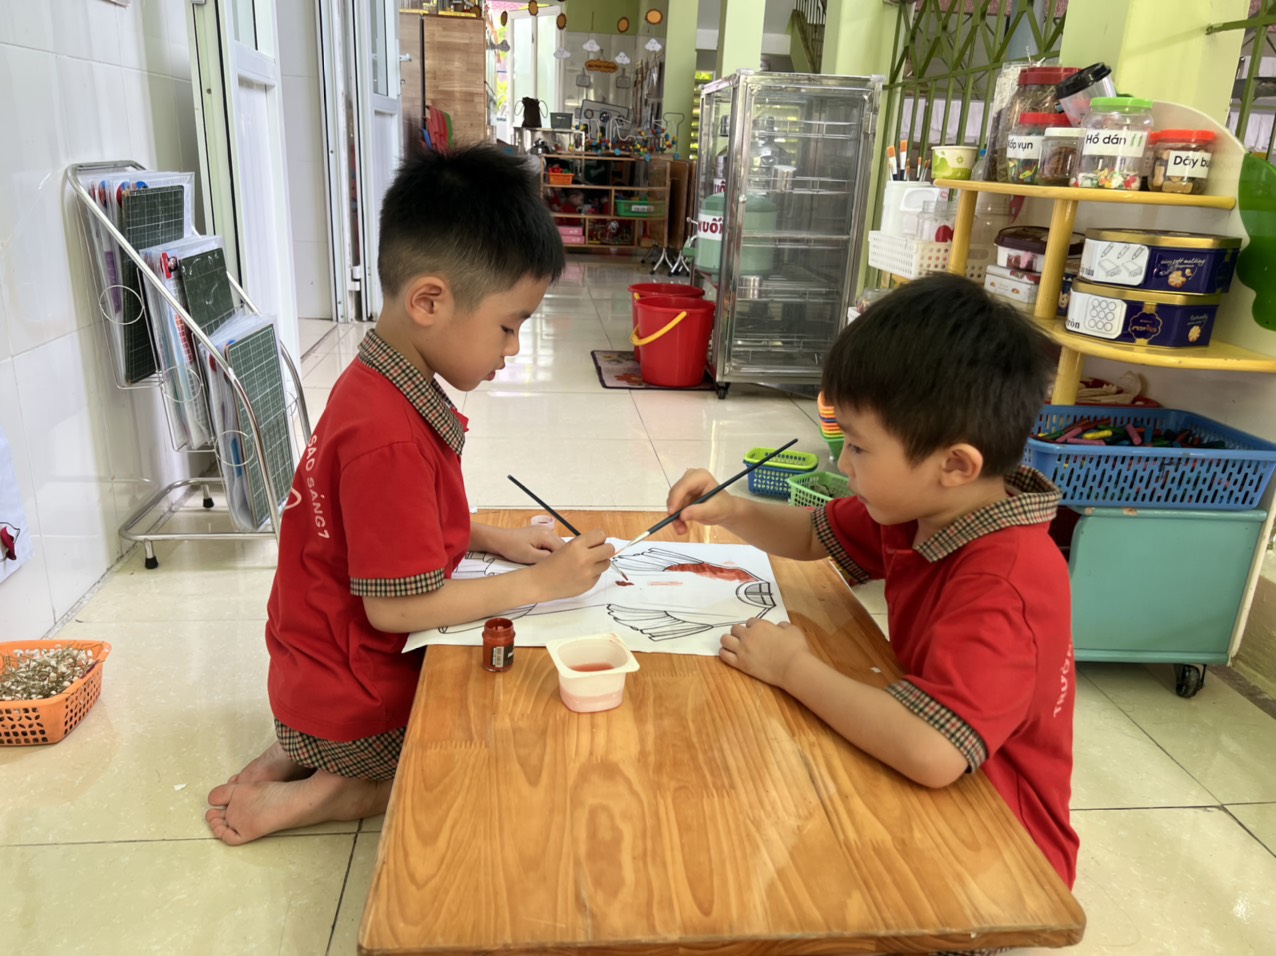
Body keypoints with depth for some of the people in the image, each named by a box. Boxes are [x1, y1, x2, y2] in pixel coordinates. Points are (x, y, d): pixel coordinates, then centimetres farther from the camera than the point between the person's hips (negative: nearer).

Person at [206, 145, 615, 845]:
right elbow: (396, 605, -26)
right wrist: (539, 583, -18)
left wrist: (499, 542, 2)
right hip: (355, 702, -9)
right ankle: (328, 794, 0)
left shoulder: (387, 387, 2)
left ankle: (301, 750, 12)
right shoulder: (389, 437, -30)